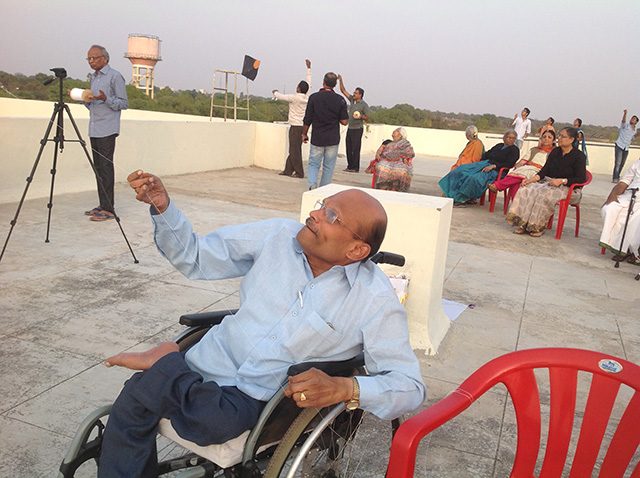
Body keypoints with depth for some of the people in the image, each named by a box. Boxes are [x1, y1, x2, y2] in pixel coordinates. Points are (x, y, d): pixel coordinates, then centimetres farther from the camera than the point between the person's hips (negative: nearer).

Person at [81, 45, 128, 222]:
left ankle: (108, 209, -9)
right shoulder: (94, 78, 22)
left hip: (107, 130, -8)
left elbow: (124, 103, -8)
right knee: (98, 168, 8)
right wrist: (86, 99, 6)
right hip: (94, 130, 8)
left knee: (106, 168, -10)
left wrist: (105, 99, -21)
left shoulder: (115, 77, -4)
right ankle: (102, 205, 14)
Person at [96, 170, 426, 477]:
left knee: (218, 419, -35)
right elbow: (194, 258, 10)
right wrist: (163, 208, -7)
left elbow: (410, 387, -8)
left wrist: (345, 388, -26)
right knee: (135, 396, -25)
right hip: (208, 365, 3)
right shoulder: (278, 235, 2)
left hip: (260, 399, -3)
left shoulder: (374, 300, -9)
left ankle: (166, 362, -8)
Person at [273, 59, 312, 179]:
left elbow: (280, 97, -6)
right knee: (293, 150, 12)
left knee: (295, 151, -4)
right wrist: (309, 68, 28)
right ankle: (288, 170, 18)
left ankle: (299, 172, -1)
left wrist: (275, 92, 17)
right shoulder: (306, 97, 5)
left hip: (296, 127, -8)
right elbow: (308, 82, 18)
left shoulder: (295, 98, -14)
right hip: (302, 126, 8)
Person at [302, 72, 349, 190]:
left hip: (317, 138, -1)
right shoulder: (340, 100, -4)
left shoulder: (314, 97, -6)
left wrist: (304, 134, 12)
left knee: (313, 164, 9)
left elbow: (307, 120, -2)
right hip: (333, 140, 1)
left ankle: (312, 184, -15)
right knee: (328, 167, 11)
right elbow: (345, 122, -5)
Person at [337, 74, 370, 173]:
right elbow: (343, 91, 14)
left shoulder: (364, 105, -6)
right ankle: (349, 166, 12)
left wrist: (360, 117, -23)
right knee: (349, 148, 6)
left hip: (357, 129, -7)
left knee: (355, 149, -8)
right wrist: (340, 80, 5)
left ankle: (355, 168, -5)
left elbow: (367, 118, -4)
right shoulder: (352, 100, 11)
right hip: (350, 128, 7)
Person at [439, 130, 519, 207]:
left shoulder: (514, 150, 3)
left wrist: (493, 166, -19)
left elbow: (509, 164, -10)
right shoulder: (499, 146, 24)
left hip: (495, 170, -7)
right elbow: (487, 154, 25)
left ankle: (461, 199, -24)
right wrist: (481, 161, 4)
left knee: (474, 177, -32)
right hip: (485, 164, 8)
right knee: (462, 169, -13)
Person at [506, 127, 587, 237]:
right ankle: (523, 224, -25)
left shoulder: (579, 156, -4)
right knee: (526, 189, -22)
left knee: (544, 194, -37)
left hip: (567, 187, -6)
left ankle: (539, 227, -26)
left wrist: (562, 181, -21)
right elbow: (545, 169, 10)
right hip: (548, 182, 6)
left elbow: (581, 179, -10)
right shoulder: (555, 152, 15)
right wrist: (534, 178, -9)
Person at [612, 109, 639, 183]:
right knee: (618, 163, -13)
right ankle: (614, 178, -15)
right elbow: (623, 121, -28)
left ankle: (617, 177, 21)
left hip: (626, 148, 6)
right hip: (619, 146, -6)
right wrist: (625, 113, -46)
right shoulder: (625, 125, -5)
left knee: (622, 164, 10)